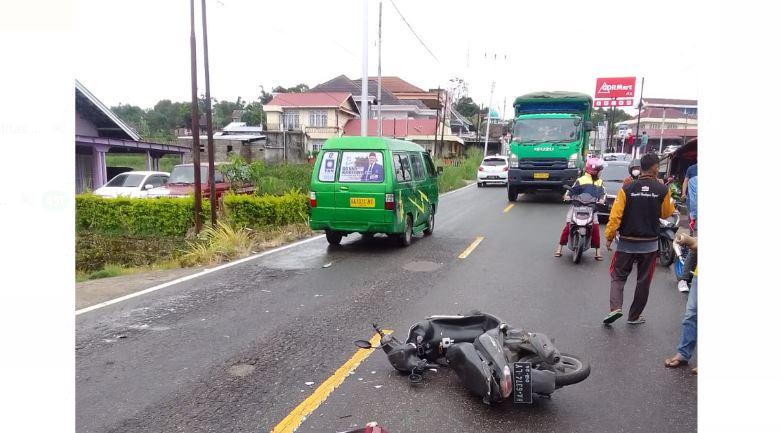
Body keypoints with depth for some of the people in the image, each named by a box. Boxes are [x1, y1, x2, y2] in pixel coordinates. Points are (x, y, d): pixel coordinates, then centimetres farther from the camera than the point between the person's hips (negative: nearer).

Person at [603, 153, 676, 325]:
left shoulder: (627, 189, -10)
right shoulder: (663, 190, -8)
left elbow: (615, 215, -12)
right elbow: (665, 214, 8)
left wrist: (609, 237, -3)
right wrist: (671, 201, 24)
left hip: (627, 242, 0)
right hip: (650, 244, 1)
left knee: (618, 276, 14)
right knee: (643, 281, 14)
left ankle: (615, 307, -6)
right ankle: (634, 316, 22)